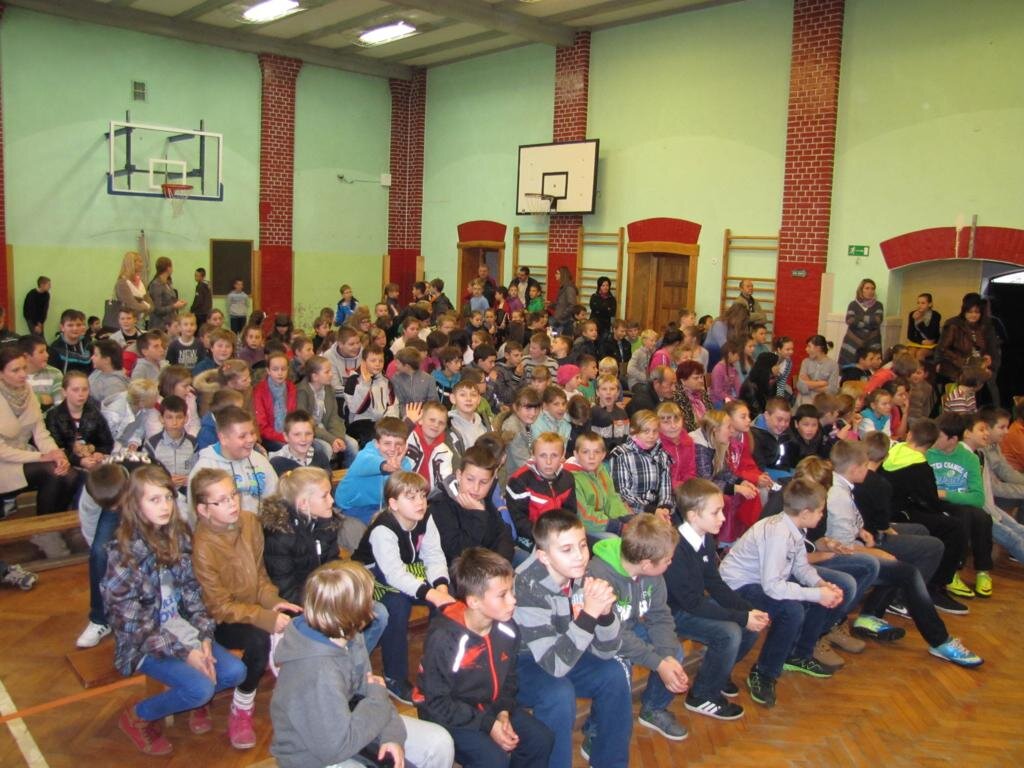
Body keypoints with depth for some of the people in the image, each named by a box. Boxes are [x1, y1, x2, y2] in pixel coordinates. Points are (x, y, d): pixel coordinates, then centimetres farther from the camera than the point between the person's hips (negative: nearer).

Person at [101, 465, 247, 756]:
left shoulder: (178, 536, 0)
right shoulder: (124, 551, -18)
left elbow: (192, 592, 3)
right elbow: (131, 618, -18)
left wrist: (204, 638, -10)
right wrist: (183, 652, -20)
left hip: (183, 630, 6)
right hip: (144, 642, -5)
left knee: (235, 672, -12)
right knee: (202, 687, -22)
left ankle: (191, 697, 19)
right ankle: (137, 716, 5)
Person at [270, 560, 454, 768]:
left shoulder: (347, 635, -9)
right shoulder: (317, 672, -35)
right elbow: (337, 745, -31)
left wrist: (392, 734, -13)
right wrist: (378, 699, -19)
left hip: (346, 722, 8)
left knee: (439, 744, 2)